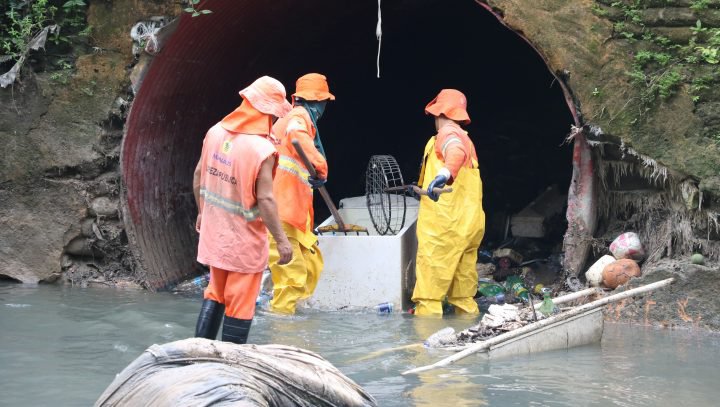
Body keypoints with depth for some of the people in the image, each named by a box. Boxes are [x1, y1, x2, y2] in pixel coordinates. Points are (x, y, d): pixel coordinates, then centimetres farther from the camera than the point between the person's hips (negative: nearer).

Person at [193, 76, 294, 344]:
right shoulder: (262, 150, -22)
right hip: (244, 241, -7)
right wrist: (281, 240, -15)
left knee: (216, 294, 22)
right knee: (240, 303, 4)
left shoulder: (216, 132, -2)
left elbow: (199, 175, 8)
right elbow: (265, 200, -23)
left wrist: (202, 211, 22)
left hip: (215, 232, 7)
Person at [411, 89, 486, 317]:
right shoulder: (465, 139, 26)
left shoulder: (448, 133, -5)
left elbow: (455, 151, -30)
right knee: (463, 294, 13)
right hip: (468, 226, 9)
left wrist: (445, 173, -51)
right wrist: (422, 187, 61)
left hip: (444, 227, -9)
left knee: (429, 289, -11)